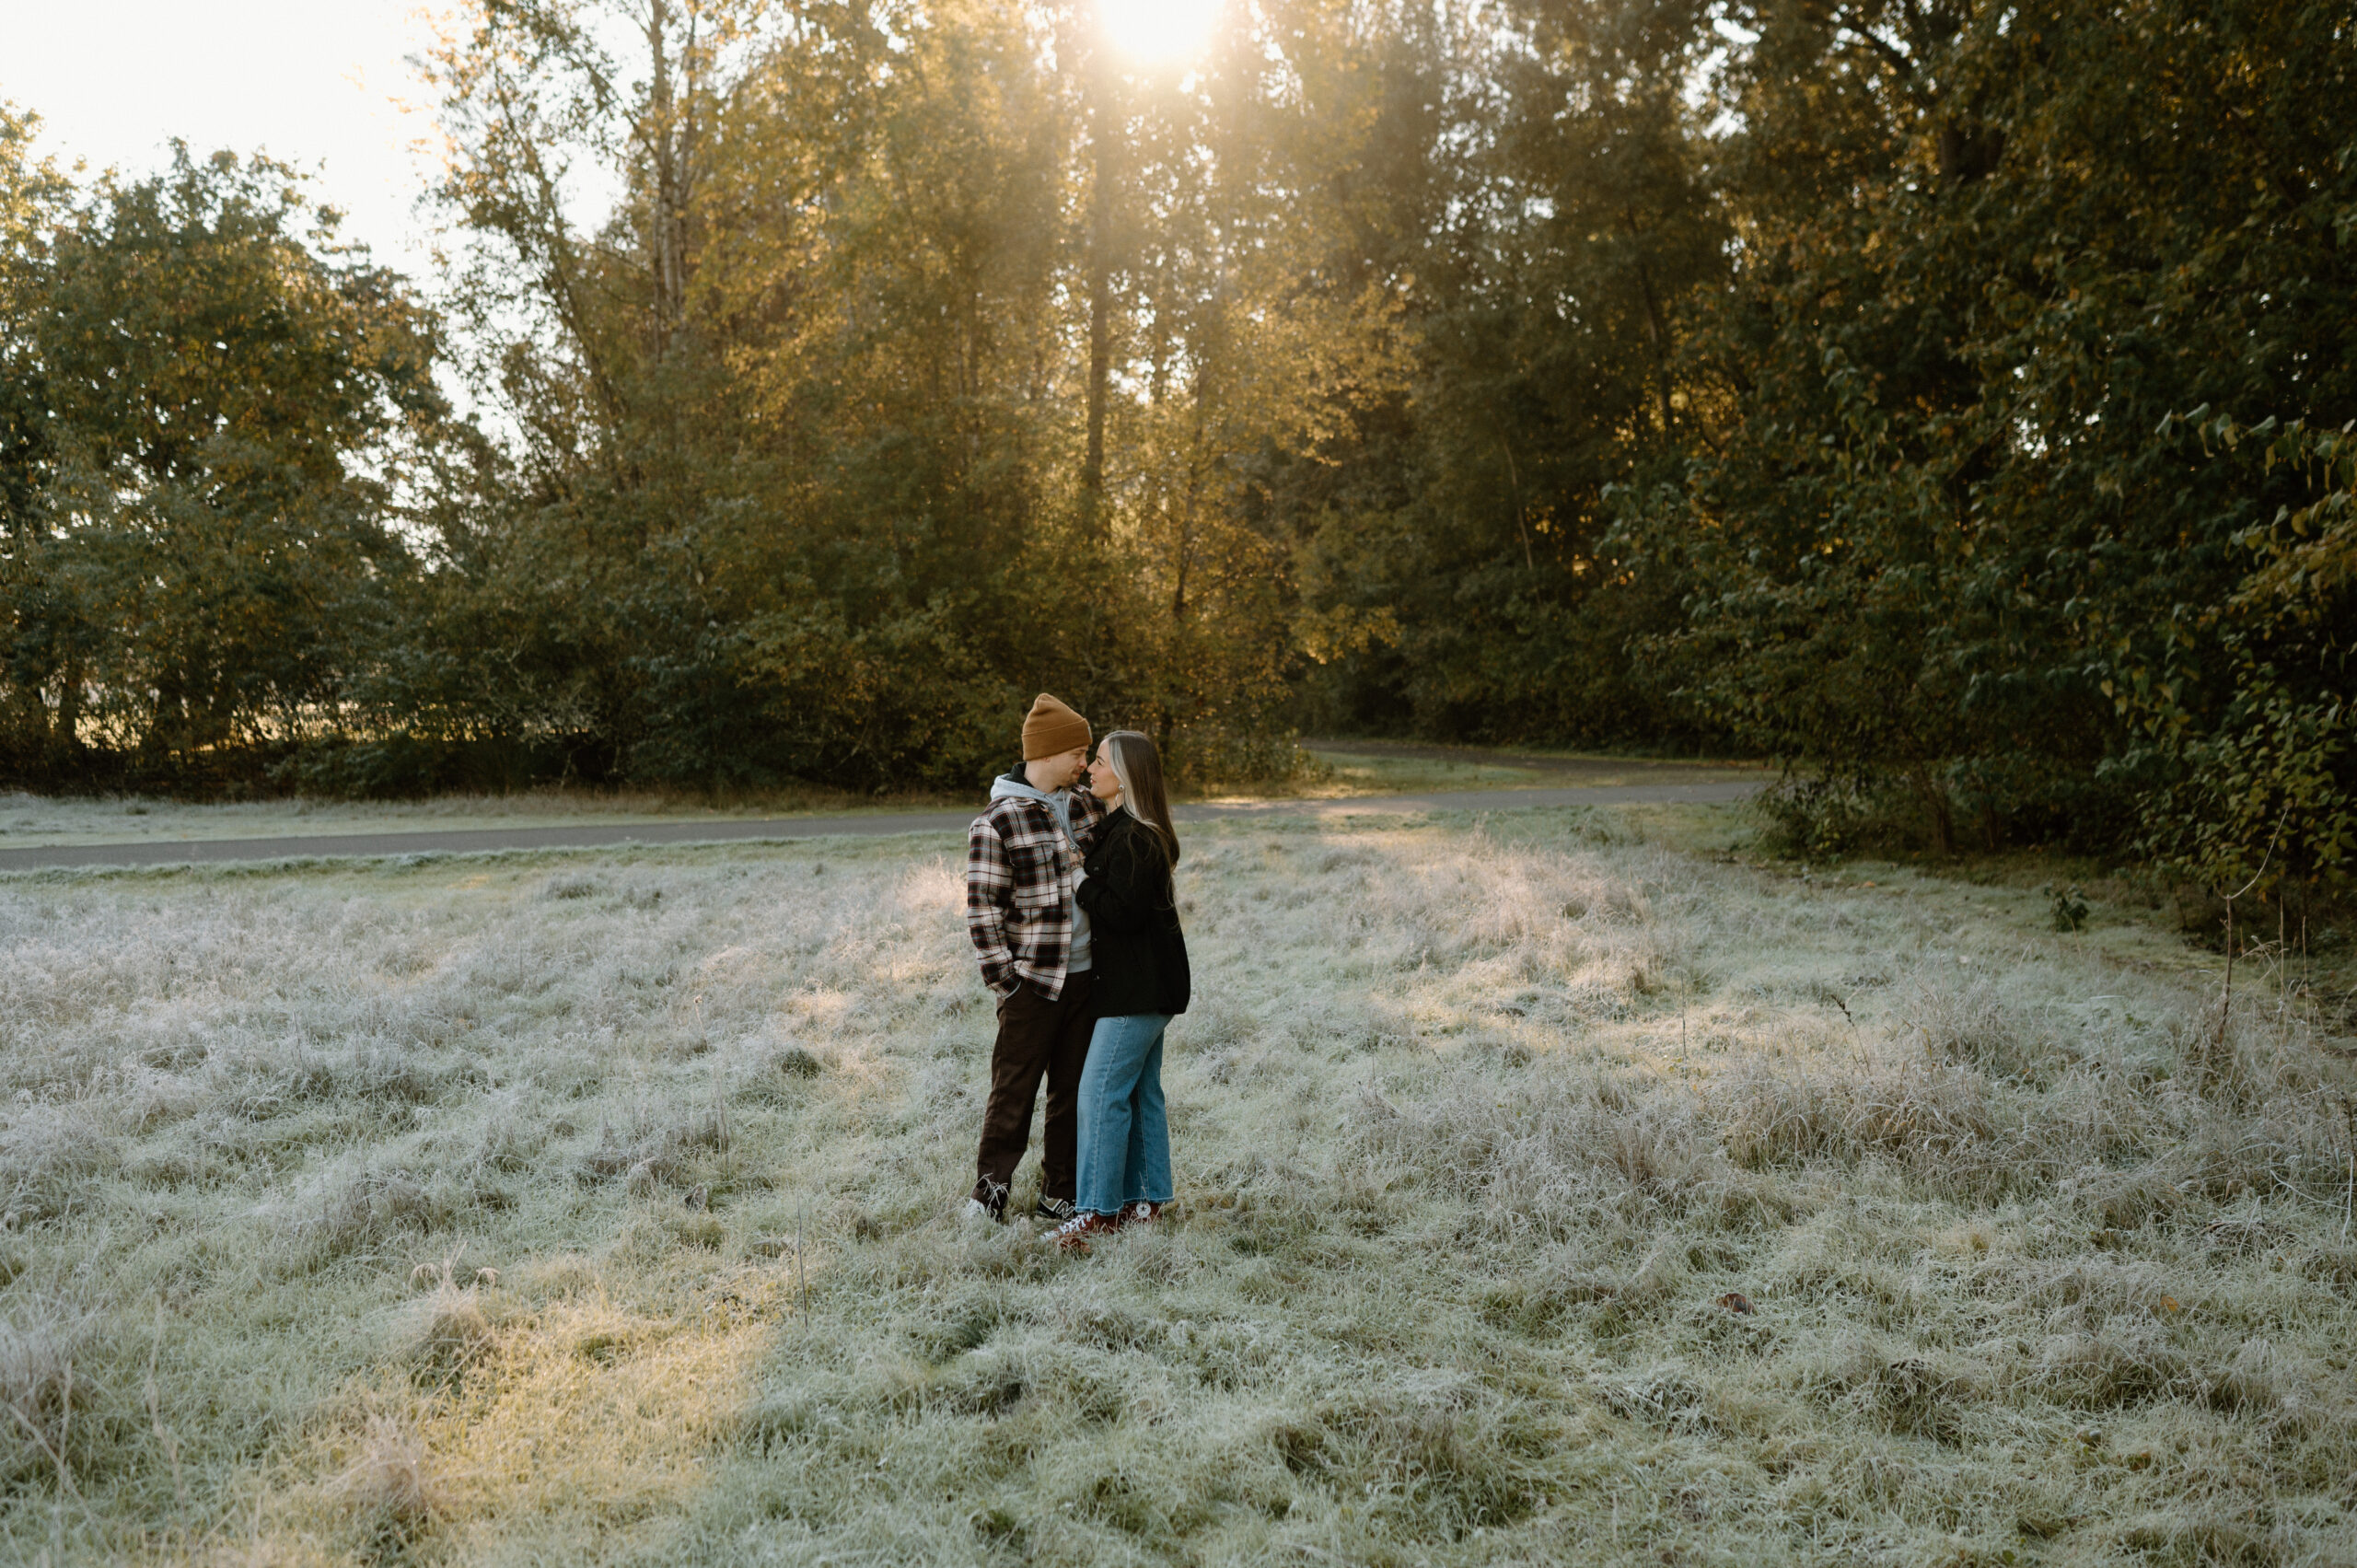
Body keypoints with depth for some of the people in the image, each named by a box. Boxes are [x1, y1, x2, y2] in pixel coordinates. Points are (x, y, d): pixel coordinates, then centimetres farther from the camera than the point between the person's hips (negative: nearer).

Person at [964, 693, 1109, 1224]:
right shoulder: (996, 822, -11)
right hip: (1033, 981, -6)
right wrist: (1003, 980, -12)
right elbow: (983, 910, -11)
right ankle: (989, 1192, 14)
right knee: (1014, 1091, 1)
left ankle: (1060, 1194, 23)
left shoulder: (1085, 806, 9)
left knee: (1075, 1091, 12)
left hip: (1085, 977, 6)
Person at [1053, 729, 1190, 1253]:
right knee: (1141, 1091, 14)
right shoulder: (1121, 829, 14)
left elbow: (1123, 913, -24)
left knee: (1101, 1090, -9)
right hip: (1141, 986, 11)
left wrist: (1081, 882, -14)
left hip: (1139, 989, -11)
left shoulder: (1134, 837, -19)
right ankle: (1146, 1200, 20)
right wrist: (1085, 876, 4)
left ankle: (1097, 1210, -5)